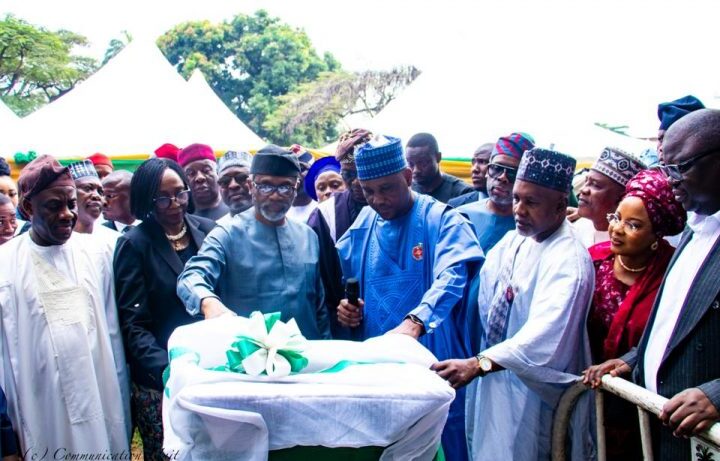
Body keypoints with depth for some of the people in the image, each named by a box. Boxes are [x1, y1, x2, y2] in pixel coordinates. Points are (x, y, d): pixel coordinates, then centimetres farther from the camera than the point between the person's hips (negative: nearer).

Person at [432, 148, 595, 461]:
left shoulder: (570, 260, -23)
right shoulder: (513, 240, 4)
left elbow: (545, 333, -35)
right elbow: (488, 301, 13)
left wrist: (477, 364, -44)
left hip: (534, 391, -7)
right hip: (494, 378, 7)